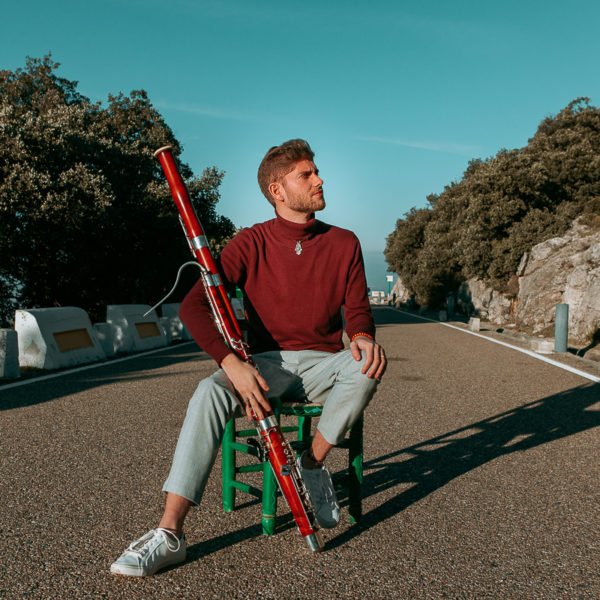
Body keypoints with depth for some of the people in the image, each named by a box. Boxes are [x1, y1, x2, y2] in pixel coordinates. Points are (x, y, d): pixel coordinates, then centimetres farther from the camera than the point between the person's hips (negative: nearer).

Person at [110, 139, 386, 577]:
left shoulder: (344, 244, 3)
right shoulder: (251, 244, -4)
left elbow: (357, 308, 7)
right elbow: (193, 306, -12)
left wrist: (362, 337, -20)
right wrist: (232, 363, -27)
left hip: (323, 364, 2)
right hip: (266, 363, -1)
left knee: (367, 366, -32)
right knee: (209, 393, -31)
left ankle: (314, 462, -11)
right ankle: (170, 534, -30)